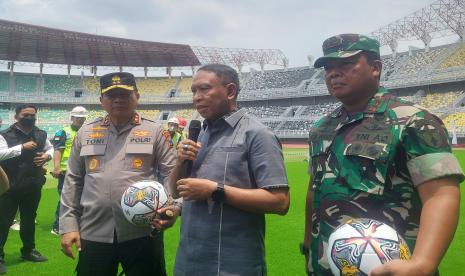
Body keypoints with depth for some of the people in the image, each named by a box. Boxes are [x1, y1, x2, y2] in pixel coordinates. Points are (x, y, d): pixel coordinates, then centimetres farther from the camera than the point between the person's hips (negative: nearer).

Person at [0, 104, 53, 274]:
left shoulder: (40, 135, 7)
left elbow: (50, 148, 23)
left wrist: (47, 155, 1)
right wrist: (22, 147, -25)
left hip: (33, 186, 5)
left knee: (29, 220, 18)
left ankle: (28, 251, 34)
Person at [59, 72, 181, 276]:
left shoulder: (155, 131, 3)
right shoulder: (85, 133, 11)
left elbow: (173, 175, 0)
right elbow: (73, 181, 11)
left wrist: (174, 206, -17)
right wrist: (69, 225, 5)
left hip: (142, 233, -2)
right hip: (93, 233, 3)